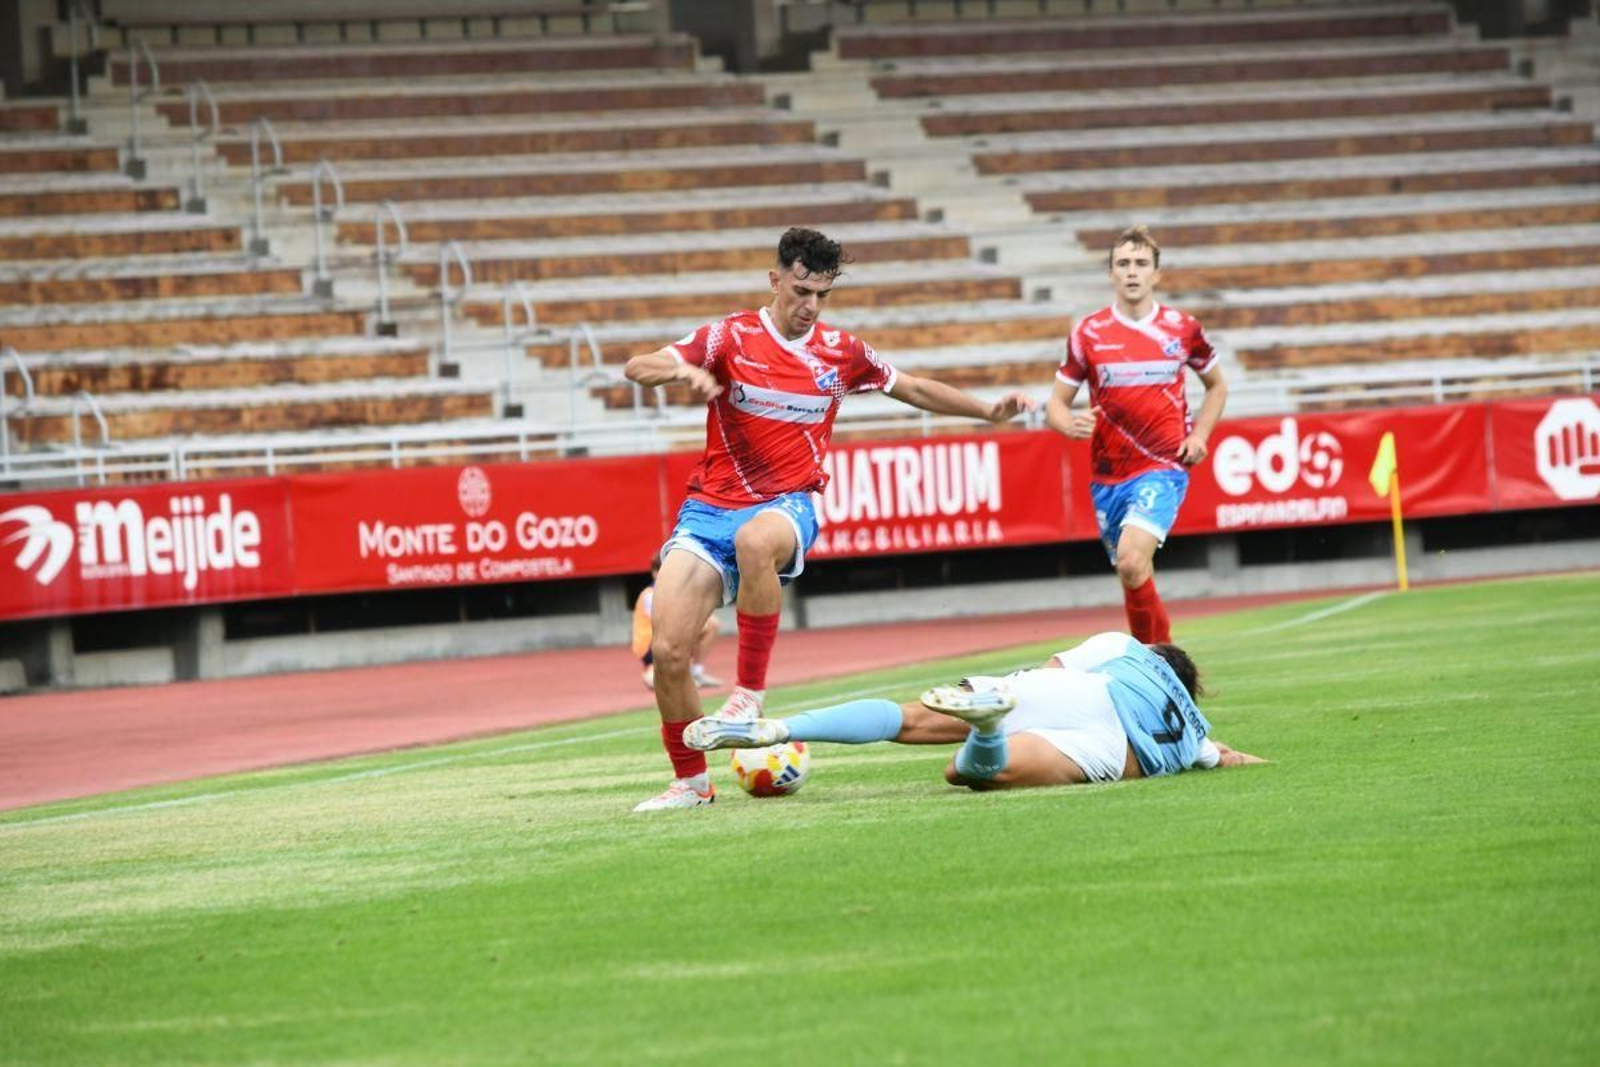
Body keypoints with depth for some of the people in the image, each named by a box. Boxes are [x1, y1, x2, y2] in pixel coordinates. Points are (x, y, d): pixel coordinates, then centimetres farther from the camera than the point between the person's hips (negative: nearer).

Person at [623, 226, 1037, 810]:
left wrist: (988, 410, 17)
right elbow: (637, 368, -10)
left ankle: (751, 691, -27)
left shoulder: (841, 352, 7)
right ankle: (691, 782, 7)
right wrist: (684, 371, -31)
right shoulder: (730, 337, 0)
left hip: (786, 506, -1)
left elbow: (912, 388, 24)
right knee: (668, 652, -13)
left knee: (755, 540, -41)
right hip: (710, 507, 1)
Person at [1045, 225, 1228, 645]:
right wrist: (1071, 424, -17)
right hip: (1107, 473, 3)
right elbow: (1056, 404, 7)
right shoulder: (1088, 333, 2)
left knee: (1132, 561, -25)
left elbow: (1217, 385, 19)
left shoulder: (1182, 329, 3)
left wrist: (1199, 435, 3)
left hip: (1163, 467, -3)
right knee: (1133, 577, 8)